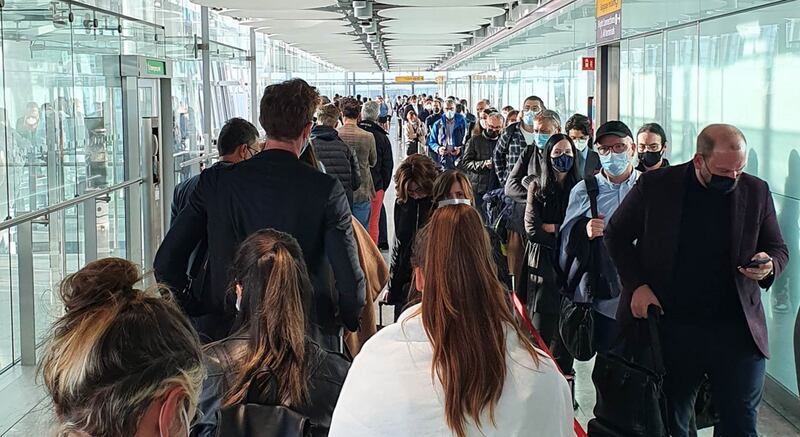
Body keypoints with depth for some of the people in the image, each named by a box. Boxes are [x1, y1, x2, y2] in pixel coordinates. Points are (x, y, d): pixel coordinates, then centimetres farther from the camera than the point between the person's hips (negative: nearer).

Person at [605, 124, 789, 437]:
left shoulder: (756, 192, 1)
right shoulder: (655, 185, -4)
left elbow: (778, 248, 11)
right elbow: (616, 234, 5)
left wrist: (769, 266, -13)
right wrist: (636, 285, -8)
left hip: (737, 330, 1)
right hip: (671, 326, -1)